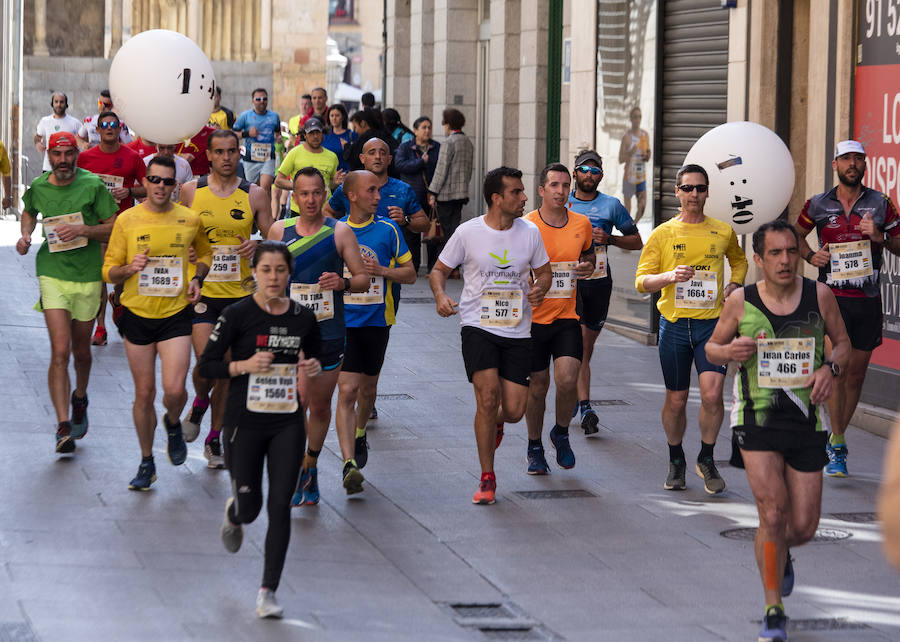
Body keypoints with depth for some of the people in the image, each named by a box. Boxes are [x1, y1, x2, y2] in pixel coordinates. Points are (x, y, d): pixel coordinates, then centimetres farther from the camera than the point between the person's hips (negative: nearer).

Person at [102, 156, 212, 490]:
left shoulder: (190, 219, 1)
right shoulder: (127, 220, -1)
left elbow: (205, 254, 21)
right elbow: (109, 271, 4)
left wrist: (197, 278, 1)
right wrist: (128, 268, -17)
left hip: (175, 313, 0)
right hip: (137, 314, 1)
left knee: (174, 390, -13)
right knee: (144, 393, 6)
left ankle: (173, 424, 23)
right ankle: (146, 463, 21)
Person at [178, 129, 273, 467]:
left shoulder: (254, 195, 2)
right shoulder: (191, 191, 1)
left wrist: (257, 246, -15)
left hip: (239, 293, 1)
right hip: (201, 291, -1)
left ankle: (214, 439, 20)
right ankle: (200, 402, 20)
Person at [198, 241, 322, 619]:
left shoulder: (303, 317, 2)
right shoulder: (237, 315, -8)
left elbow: (315, 358, 18)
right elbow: (206, 366, -5)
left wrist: (314, 368, -5)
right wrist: (244, 365, -20)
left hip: (287, 424, 2)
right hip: (245, 421, -2)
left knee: (280, 506, -6)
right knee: (249, 507, 4)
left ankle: (268, 592, 1)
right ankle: (234, 516, 44)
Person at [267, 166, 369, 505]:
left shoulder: (340, 232, -1)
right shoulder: (279, 230, 3)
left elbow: (363, 279, 1)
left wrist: (344, 282, -20)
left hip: (329, 333, 1)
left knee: (321, 406, 11)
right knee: (298, 398, -18)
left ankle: (310, 465, 32)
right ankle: (297, 469, -7)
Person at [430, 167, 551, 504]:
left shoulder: (530, 232, 2)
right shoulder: (468, 233, -4)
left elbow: (543, 272, 15)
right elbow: (439, 270, 6)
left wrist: (540, 289, -8)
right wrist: (441, 296, -15)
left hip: (517, 331, 3)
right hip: (478, 327, -2)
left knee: (513, 410, -3)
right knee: (488, 397, -17)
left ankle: (493, 423, 37)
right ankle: (487, 479, -2)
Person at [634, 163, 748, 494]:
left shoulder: (723, 232, 7)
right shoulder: (663, 234, 3)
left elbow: (739, 261, 28)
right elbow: (641, 281, 1)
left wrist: (733, 286, 8)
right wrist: (670, 276, -18)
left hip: (712, 324, 0)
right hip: (674, 325, 0)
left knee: (712, 393, -15)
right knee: (676, 399, 6)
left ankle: (707, 459, 5)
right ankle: (676, 461, 27)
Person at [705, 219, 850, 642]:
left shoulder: (819, 295, -2)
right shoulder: (741, 301, -4)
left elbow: (842, 342, 12)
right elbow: (711, 348, 10)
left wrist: (830, 368, -10)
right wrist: (730, 351, -14)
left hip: (806, 420, 2)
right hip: (757, 419, -2)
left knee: (803, 527, 4)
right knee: (773, 513, -15)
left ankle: (779, 554, 42)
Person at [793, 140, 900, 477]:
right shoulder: (818, 205, 4)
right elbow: (797, 232, 22)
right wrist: (810, 255, 3)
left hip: (867, 300, 2)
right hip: (833, 296, -2)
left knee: (857, 373, 8)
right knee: (838, 367, -13)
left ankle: (836, 437, 25)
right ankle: (837, 449, -10)